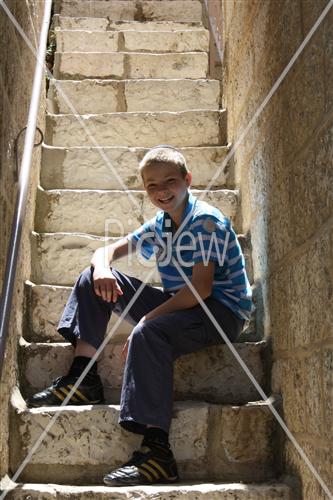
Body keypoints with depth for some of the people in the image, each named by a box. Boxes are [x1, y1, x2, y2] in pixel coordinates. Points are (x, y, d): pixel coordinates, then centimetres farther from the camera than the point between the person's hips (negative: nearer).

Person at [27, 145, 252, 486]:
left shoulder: (206, 221, -14)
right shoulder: (158, 227, 11)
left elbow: (201, 287, -24)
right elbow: (106, 251, 13)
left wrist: (146, 319, -26)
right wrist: (102, 269, -14)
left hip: (221, 310, -8)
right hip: (178, 304, 8)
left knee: (150, 334, -39)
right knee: (92, 279, 3)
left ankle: (157, 452, -38)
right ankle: (83, 378, -5)